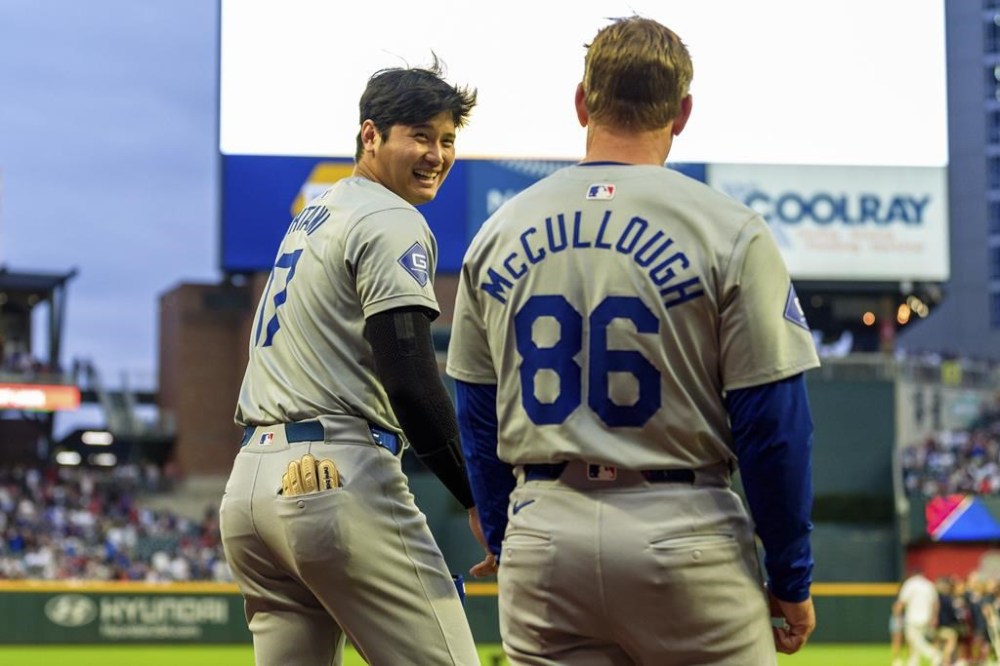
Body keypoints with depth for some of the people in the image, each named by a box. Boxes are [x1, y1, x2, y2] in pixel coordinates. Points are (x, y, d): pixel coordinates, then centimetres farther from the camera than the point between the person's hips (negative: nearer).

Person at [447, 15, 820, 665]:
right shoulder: (732, 232, -5)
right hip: (681, 533, -3)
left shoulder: (497, 233, 7)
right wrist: (792, 579, 2)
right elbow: (773, 421, -6)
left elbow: (478, 419, 13)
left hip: (540, 539, 4)